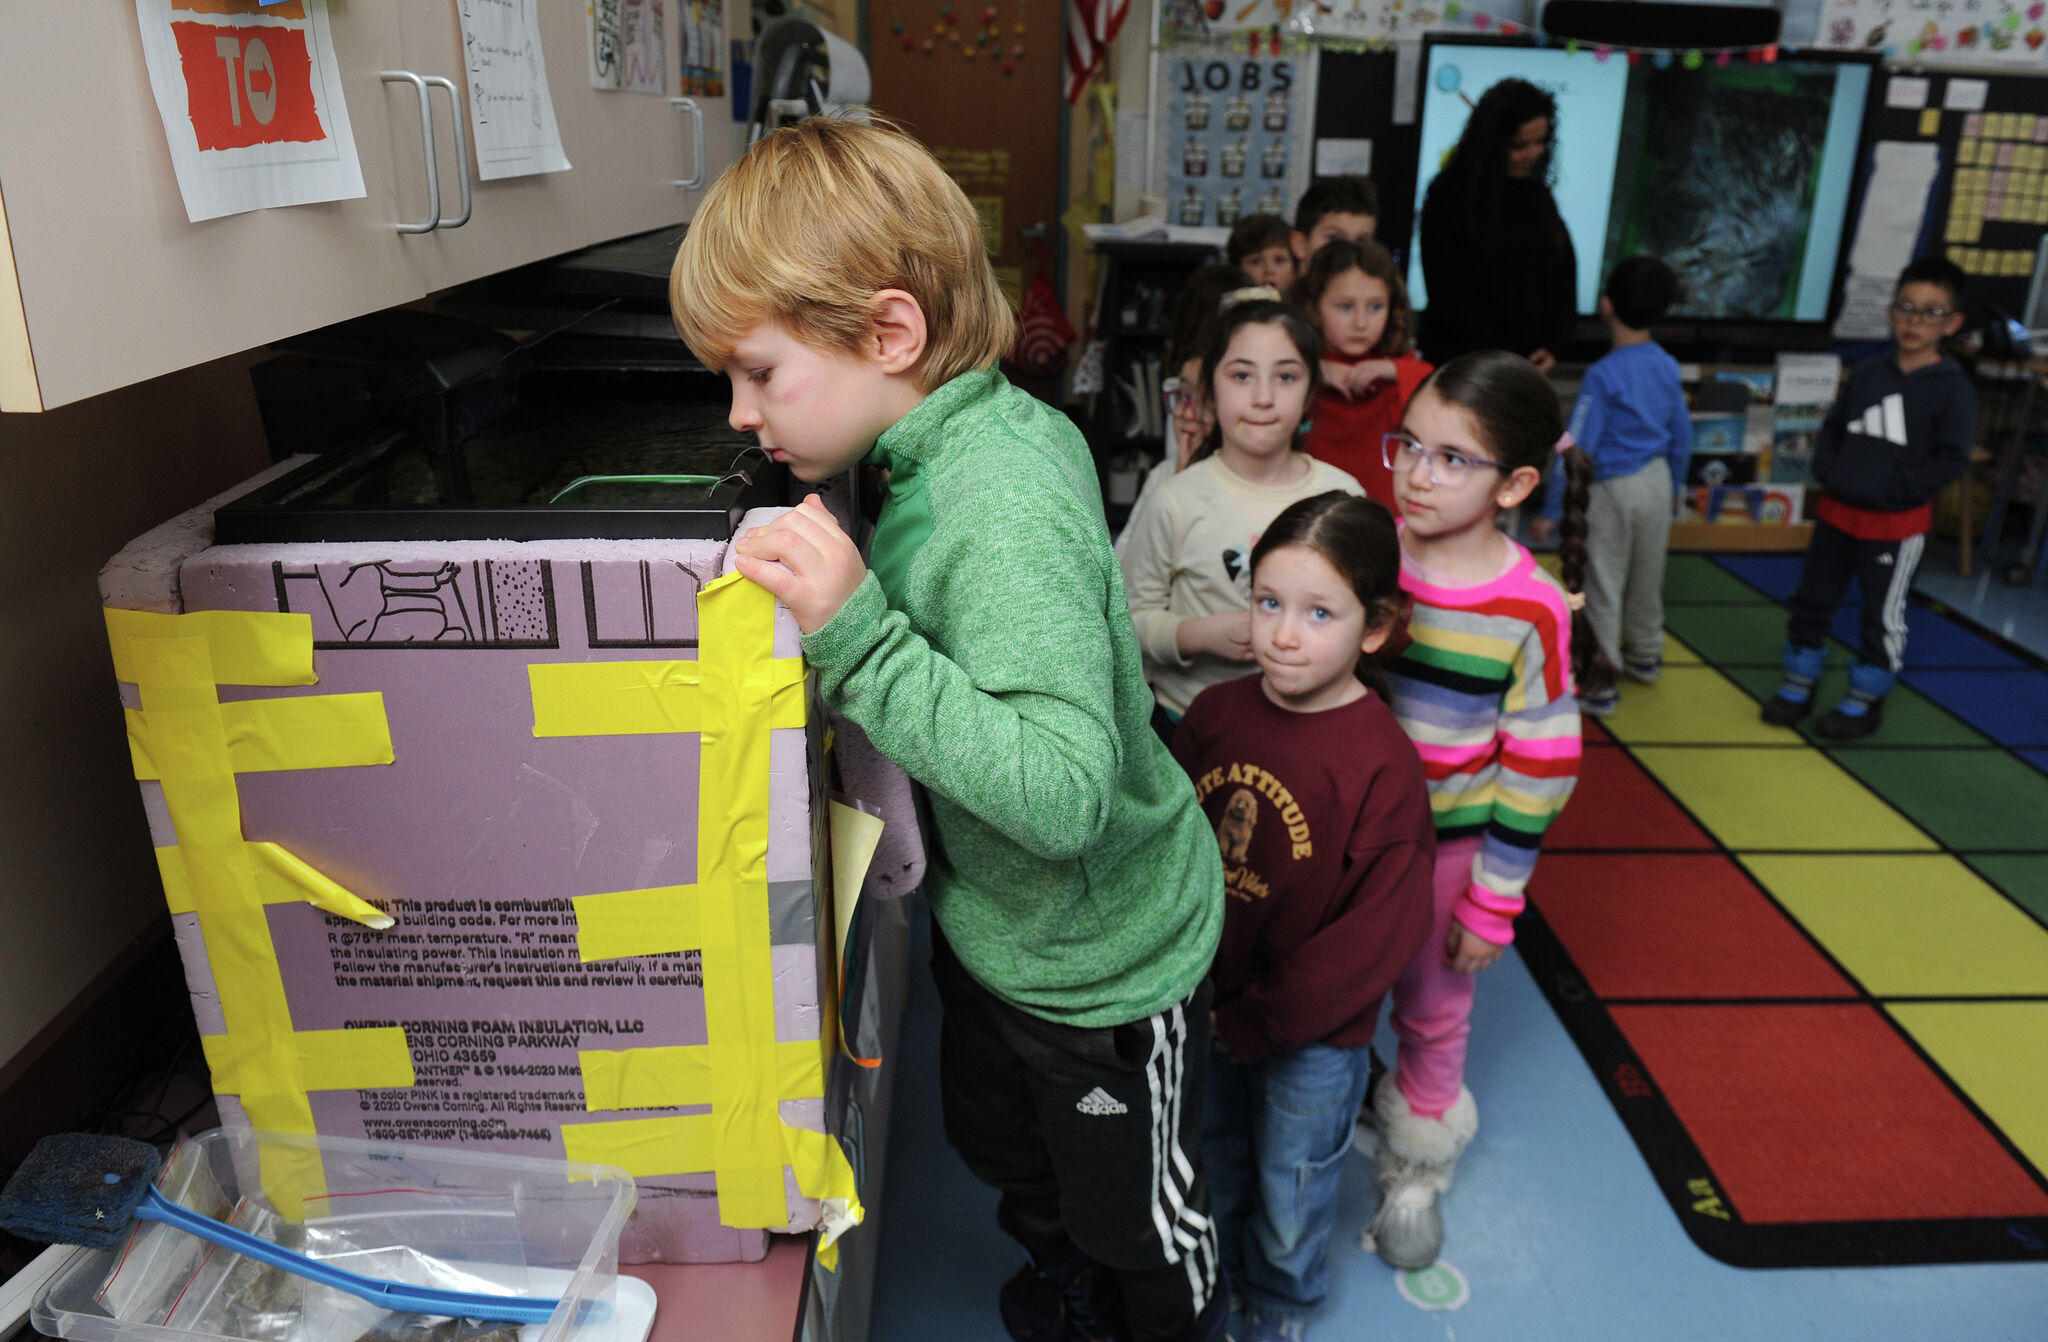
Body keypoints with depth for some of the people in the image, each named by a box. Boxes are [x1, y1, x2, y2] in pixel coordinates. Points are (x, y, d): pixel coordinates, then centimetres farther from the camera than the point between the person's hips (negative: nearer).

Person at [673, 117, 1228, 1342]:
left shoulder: (1003, 517, -35)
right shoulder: (1000, 434, -7)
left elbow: (1065, 795, -43)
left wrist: (857, 633, -43)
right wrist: (845, 608, -5)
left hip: (1099, 962, -9)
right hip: (993, 921, 9)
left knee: (1142, 1220, 19)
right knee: (1002, 1149, 32)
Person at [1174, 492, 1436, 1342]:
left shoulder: (1383, 768, -23)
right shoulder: (1215, 712, -9)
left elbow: (1380, 932, -20)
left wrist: (1257, 1019, -16)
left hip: (1314, 1034, -4)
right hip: (1205, 1007, 4)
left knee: (1291, 1190, 20)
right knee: (1212, 1161, 26)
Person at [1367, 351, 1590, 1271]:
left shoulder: (1531, 610, -19)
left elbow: (1540, 767, -11)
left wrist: (1494, 902, -7)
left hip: (1449, 847, -2)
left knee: (1432, 1015, 18)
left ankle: (1416, 1172, 42)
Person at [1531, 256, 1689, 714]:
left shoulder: (1603, 375, -20)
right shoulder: (1667, 366, 0)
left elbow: (1577, 449, -20)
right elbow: (1682, 438, 9)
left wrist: (1551, 512, -15)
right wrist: (1673, 489, 24)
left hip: (1612, 488, -7)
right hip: (1657, 482, 7)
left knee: (1601, 586, 3)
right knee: (1647, 576, 23)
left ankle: (1598, 685, 9)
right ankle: (1645, 655, 42)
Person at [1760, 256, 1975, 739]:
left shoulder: (1952, 389, -10)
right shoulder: (1866, 374, 3)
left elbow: (1950, 461, -13)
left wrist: (1889, 489, -19)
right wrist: (1828, 472, -6)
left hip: (1897, 526, -4)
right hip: (1838, 513, 5)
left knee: (1883, 616, 8)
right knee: (1812, 600, 12)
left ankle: (1865, 702, 22)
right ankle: (1799, 685, 26)